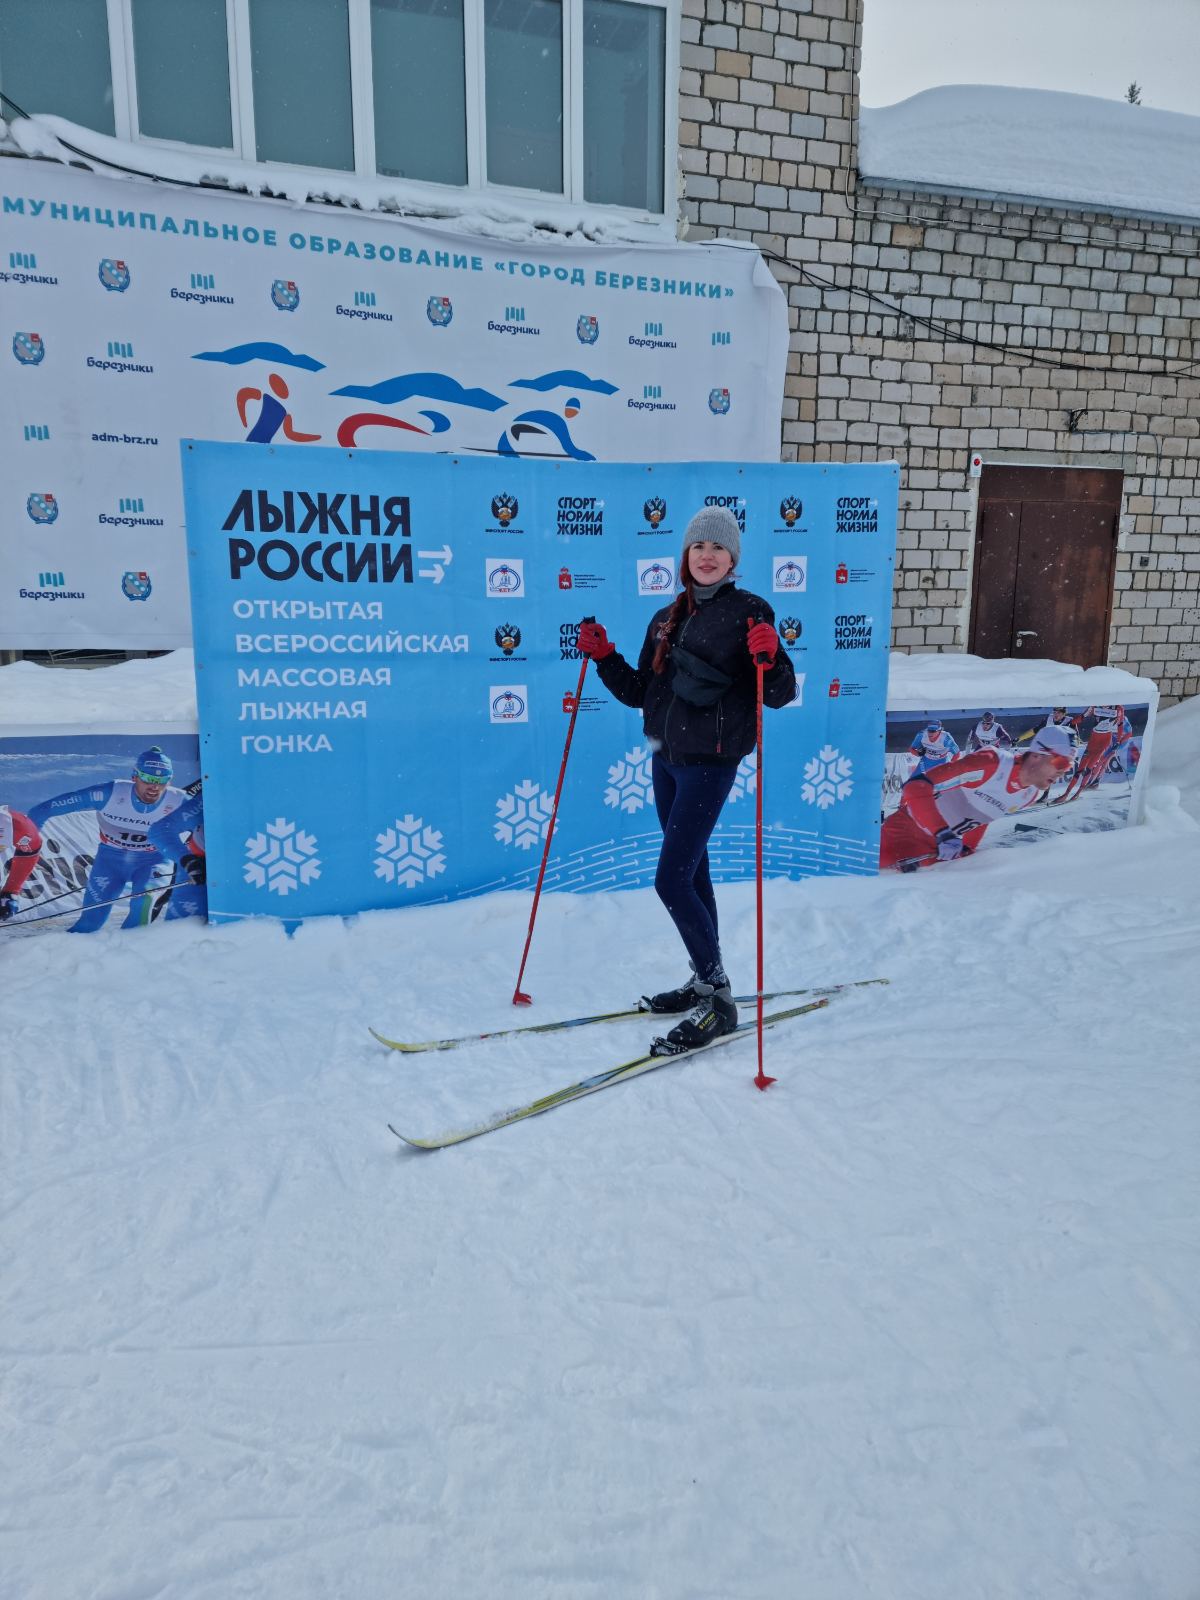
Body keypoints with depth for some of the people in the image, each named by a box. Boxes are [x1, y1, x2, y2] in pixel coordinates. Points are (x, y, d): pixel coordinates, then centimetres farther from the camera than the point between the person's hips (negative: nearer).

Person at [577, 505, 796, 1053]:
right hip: (665, 759, 7)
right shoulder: (666, 619, 12)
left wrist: (768, 658, -29)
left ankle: (717, 999, 1)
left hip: (710, 763, -7)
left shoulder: (749, 612, -7)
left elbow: (779, 696, -11)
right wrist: (603, 657, 2)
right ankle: (705, 982, 30)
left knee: (671, 880, -11)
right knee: (692, 873, 16)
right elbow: (640, 693, 14)